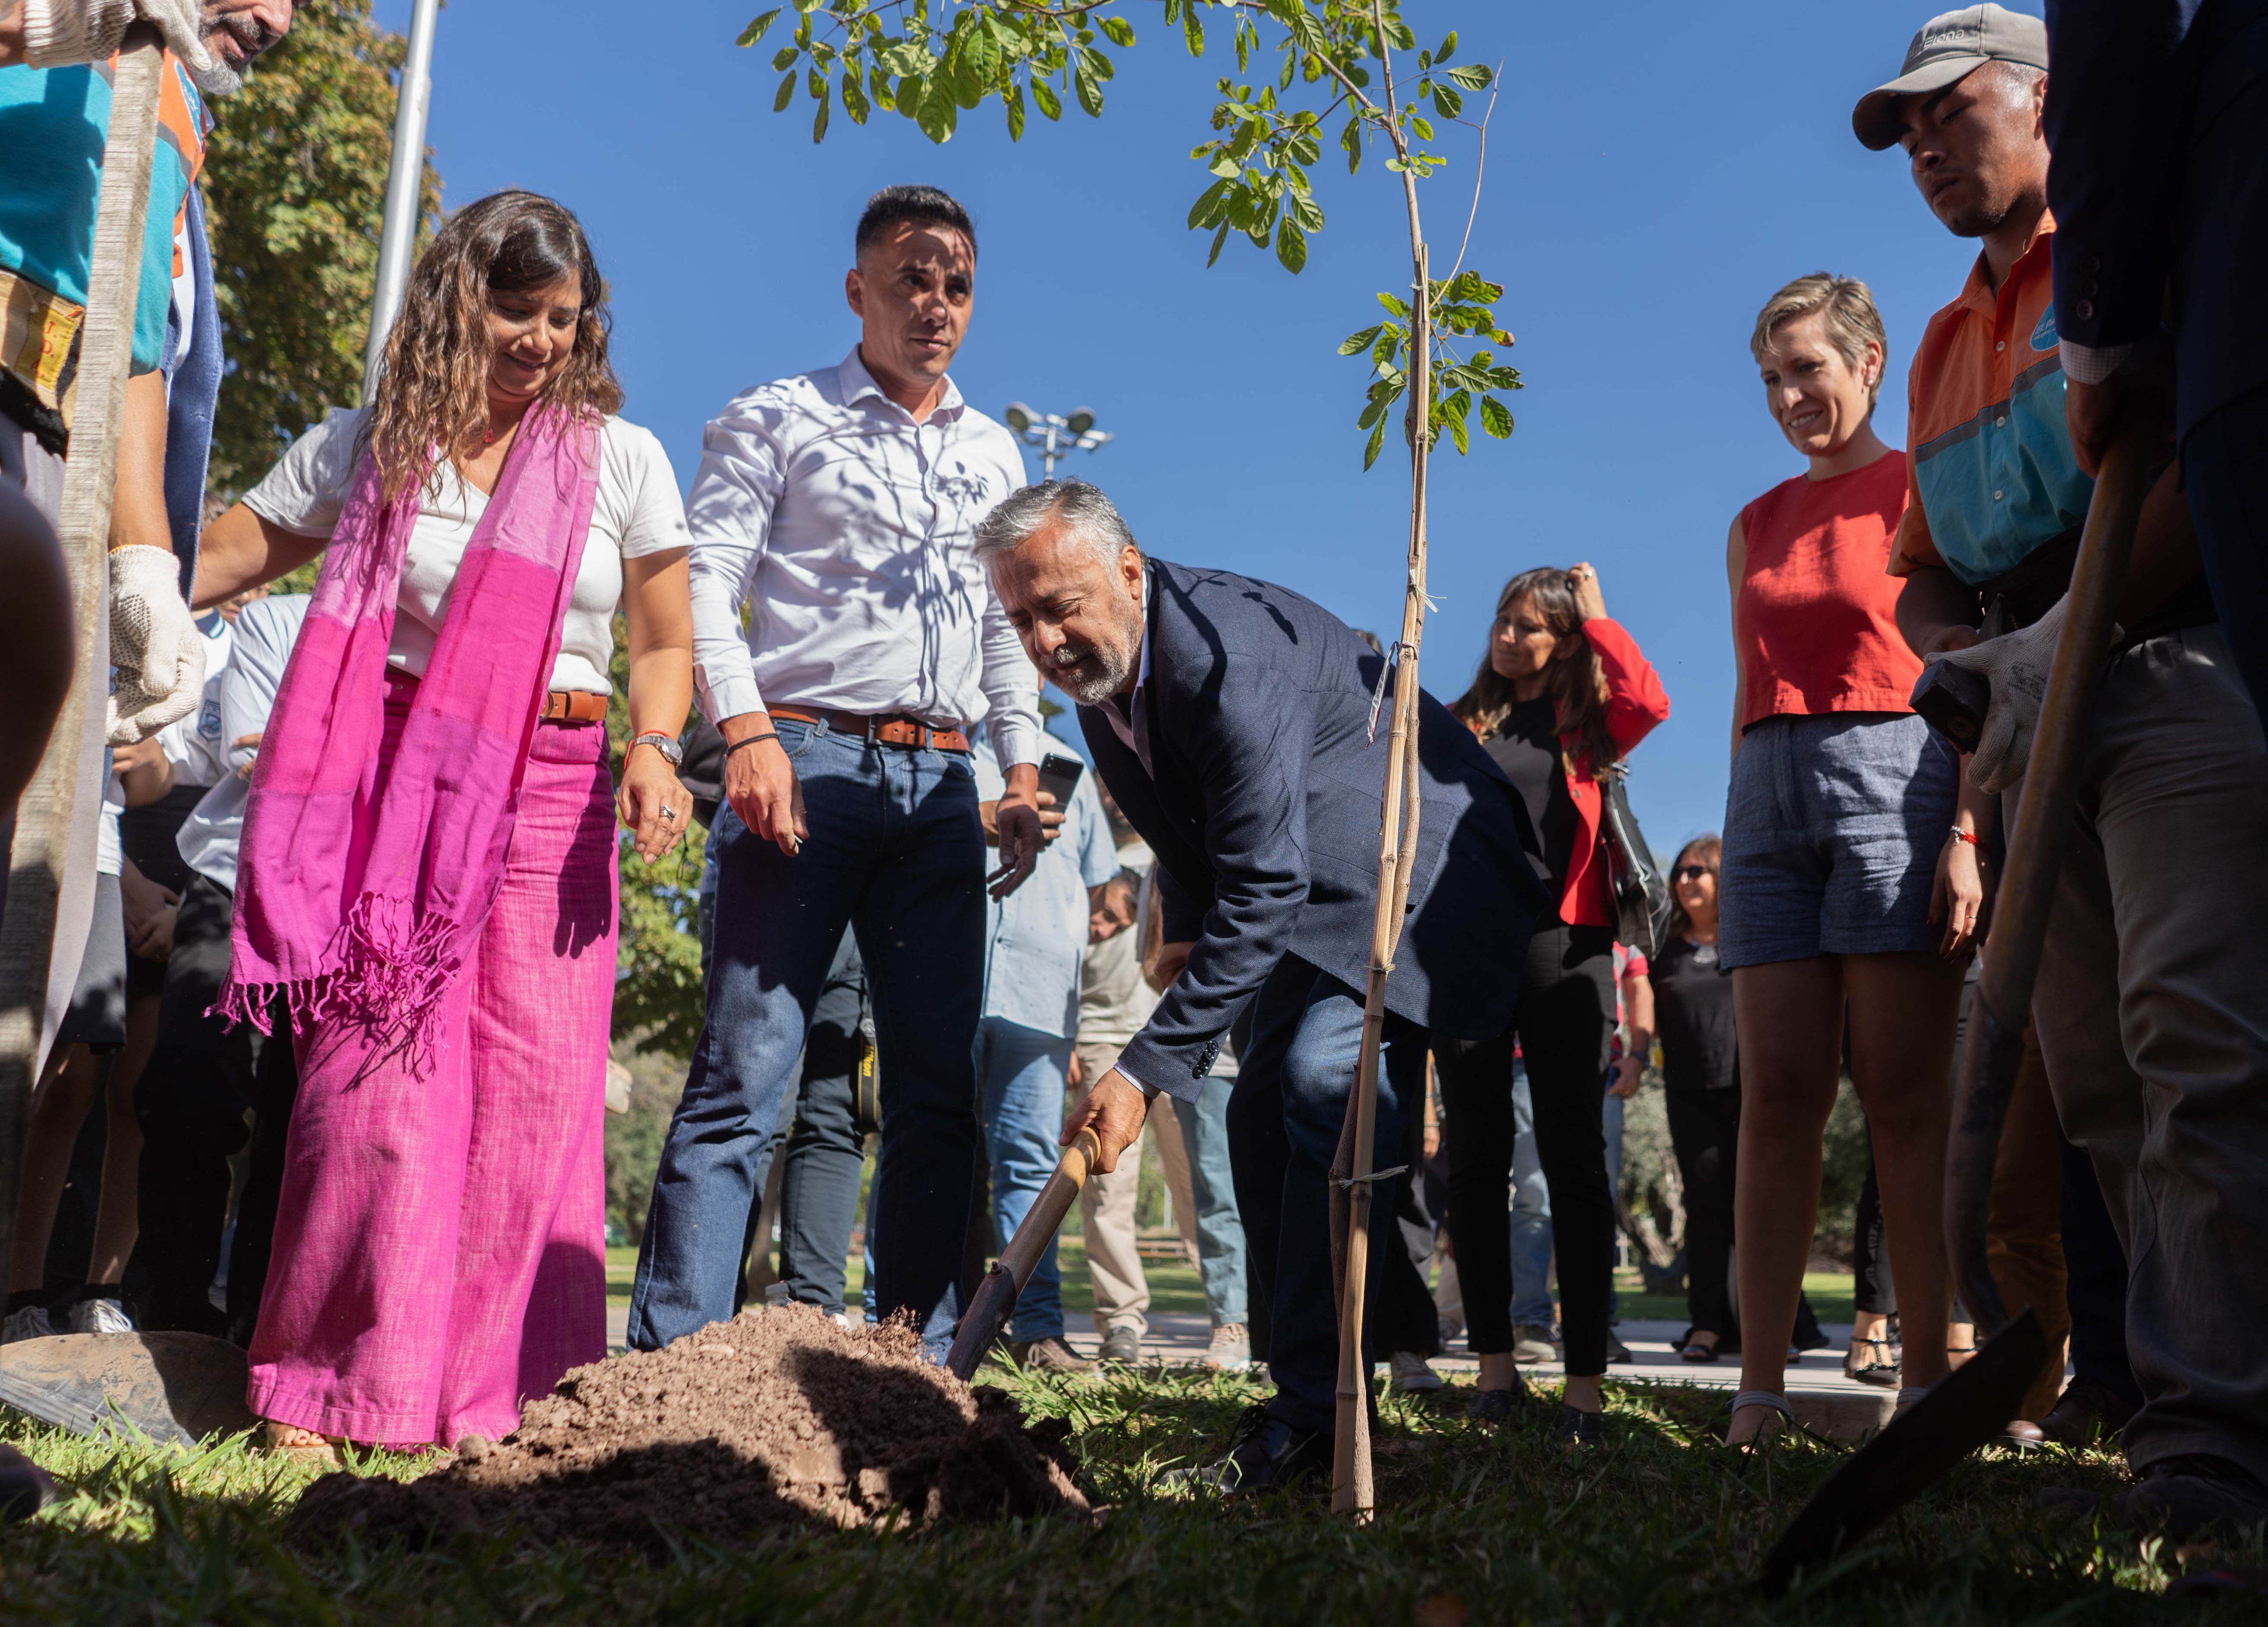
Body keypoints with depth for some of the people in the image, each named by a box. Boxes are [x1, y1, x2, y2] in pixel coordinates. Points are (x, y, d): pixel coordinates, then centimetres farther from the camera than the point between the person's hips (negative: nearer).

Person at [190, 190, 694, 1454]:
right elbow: (220, 560, 10)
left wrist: (654, 751, -8)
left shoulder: (622, 460, 8)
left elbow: (664, 642, 9)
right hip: (395, 788, 0)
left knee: (536, 1089, -4)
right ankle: (323, 1391, 4)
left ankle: (493, 1399, 6)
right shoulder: (367, 447, 8)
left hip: (552, 799, 1)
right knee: (374, 1072, -7)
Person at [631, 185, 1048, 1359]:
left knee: (941, 1085, 3)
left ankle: (919, 1363, 10)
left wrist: (1022, 771, 10)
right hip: (809, 758, -5)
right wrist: (748, 734, -16)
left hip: (942, 782, 5)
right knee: (745, 1066, -9)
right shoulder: (776, 419, 9)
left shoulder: (994, 455, 23)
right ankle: (669, 1357, -5)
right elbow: (707, 581, -1)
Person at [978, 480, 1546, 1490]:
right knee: (1261, 1114, 3)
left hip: (1420, 869, -10)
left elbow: (1263, 888, -33)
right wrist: (1189, 935, 6)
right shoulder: (1098, 664, -1)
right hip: (1315, 888, 10)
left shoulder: (1229, 655, -31)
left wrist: (1145, 1069, -33)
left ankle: (1314, 1409, -18)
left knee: (1326, 1084, -24)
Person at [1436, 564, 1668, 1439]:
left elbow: (1648, 702, -10)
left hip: (1561, 939, -2)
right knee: (1476, 1153, 3)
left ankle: (1586, 1376, -3)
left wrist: (1597, 615, 1)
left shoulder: (1585, 725, 11)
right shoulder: (1458, 724, 17)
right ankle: (1495, 1358, 12)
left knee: (1573, 1153, -5)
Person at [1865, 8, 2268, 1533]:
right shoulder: (1947, 346, 28)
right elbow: (1925, 573, 29)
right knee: (2098, 1074, 1)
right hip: (2041, 711, 8)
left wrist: (2073, 633, -15)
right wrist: (1971, 656, 6)